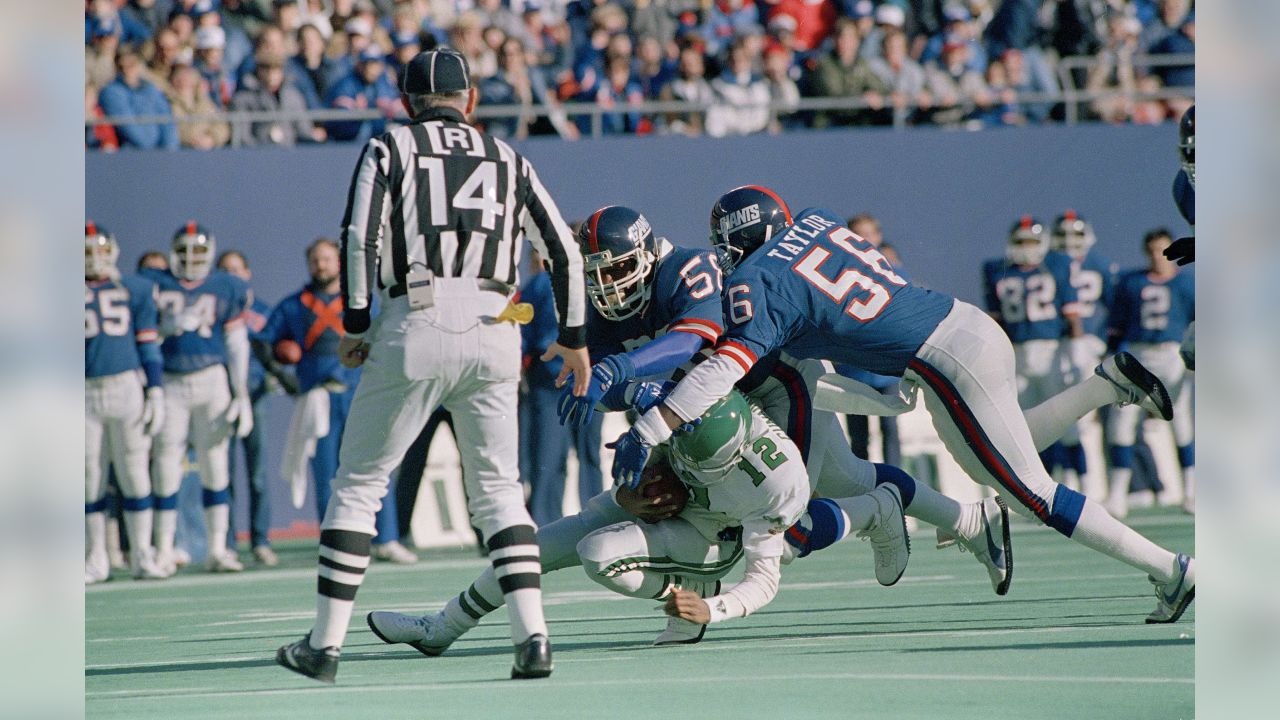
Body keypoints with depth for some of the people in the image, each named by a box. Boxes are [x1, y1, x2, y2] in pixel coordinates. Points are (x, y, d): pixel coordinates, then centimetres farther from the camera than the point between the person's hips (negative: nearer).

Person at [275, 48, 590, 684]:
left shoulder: (389, 149, 9)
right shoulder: (507, 160, 20)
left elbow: (360, 238, -4)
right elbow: (563, 249, 16)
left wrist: (355, 328, 2)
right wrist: (573, 338, 25)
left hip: (417, 325, -3)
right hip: (495, 331, 3)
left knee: (358, 481, 7)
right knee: (497, 489, 11)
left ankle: (325, 644, 6)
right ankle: (532, 636, -6)